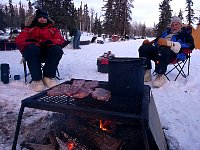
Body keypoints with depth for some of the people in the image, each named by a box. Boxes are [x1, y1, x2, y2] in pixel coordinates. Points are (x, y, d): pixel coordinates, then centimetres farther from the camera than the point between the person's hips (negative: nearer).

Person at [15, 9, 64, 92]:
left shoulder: (53, 29, 23)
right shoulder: (29, 29, 23)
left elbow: (60, 40, 6)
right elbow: (19, 39, 12)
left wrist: (50, 41, -15)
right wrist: (27, 41, -12)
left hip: (48, 53, 1)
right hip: (33, 53, 0)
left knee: (57, 49, -30)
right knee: (31, 48, -35)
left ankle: (48, 76, -25)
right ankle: (37, 79, -32)